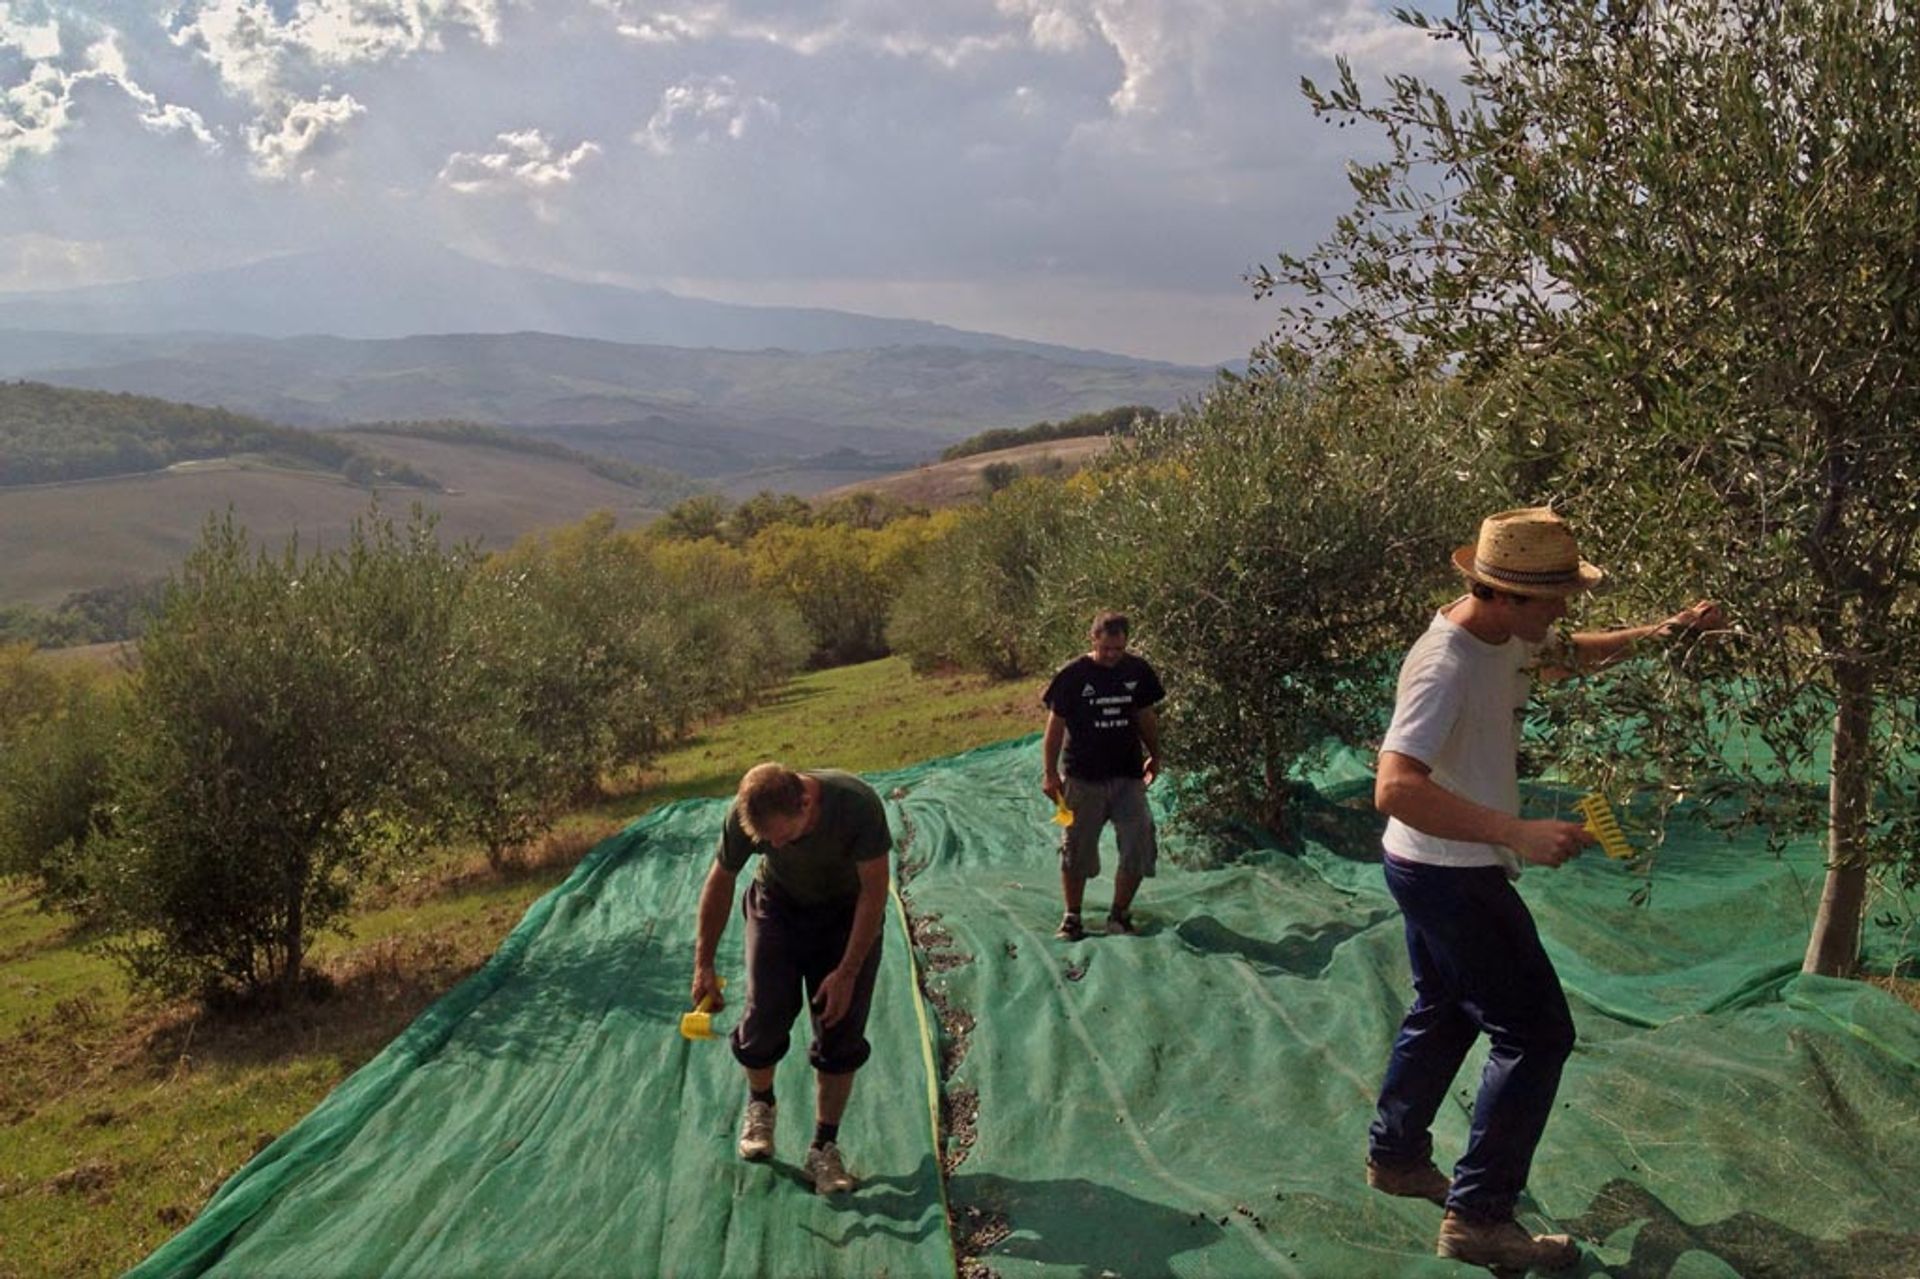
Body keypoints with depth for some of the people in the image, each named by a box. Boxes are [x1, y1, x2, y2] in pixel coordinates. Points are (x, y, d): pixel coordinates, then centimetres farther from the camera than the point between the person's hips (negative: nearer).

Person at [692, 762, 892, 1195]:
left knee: (841, 1030, -6)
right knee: (764, 1017, -8)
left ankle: (824, 1148, 8)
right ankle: (760, 1104, 24)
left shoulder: (858, 805, -36)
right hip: (778, 906, 1)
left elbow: (874, 891, -23)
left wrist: (848, 973, -22)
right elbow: (720, 883, -9)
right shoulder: (743, 818, -28)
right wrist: (704, 965, -3)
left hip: (847, 913, -1)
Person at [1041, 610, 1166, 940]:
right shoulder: (1071, 675, -7)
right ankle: (1071, 917, 21)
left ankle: (1120, 915, 13)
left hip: (1128, 776, 3)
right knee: (1077, 851, 5)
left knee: (1140, 848, -3)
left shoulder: (1138, 671, 3)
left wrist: (1154, 756, 19)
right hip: (1083, 777, -2)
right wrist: (1050, 773, -5)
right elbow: (1055, 725, -2)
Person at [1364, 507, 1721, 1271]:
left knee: (1444, 1013, 24)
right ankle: (1479, 1217, 4)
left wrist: (1665, 632, 8)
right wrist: (1519, 833, -45)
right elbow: (1396, 789, -40)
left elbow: (1573, 654, 22)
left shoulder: (1500, 638, 1)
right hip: (1452, 876, -10)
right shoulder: (1446, 666, -29)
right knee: (1536, 1033, -2)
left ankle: (1396, 1156, 41)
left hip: (1444, 870, 10)